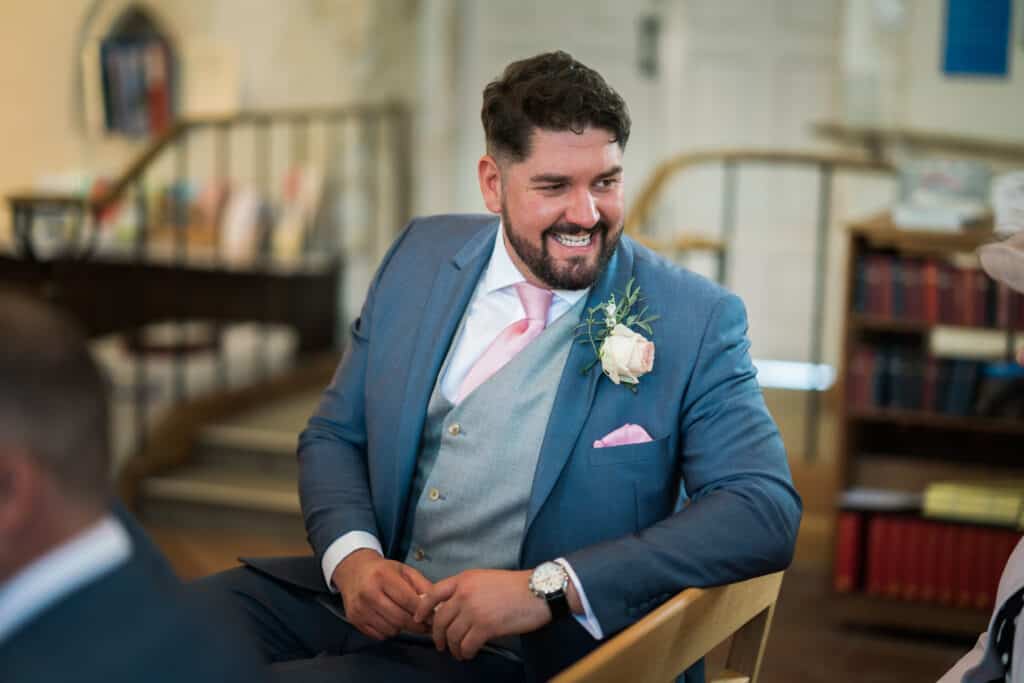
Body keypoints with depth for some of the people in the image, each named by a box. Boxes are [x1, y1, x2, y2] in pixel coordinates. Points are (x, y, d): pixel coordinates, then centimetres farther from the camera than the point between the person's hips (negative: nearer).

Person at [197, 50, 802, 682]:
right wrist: (352, 555, -12)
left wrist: (548, 587, -25)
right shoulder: (423, 256, 4)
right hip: (363, 594, 4)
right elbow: (335, 437, 11)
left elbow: (767, 511, -16)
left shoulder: (695, 320, -8)